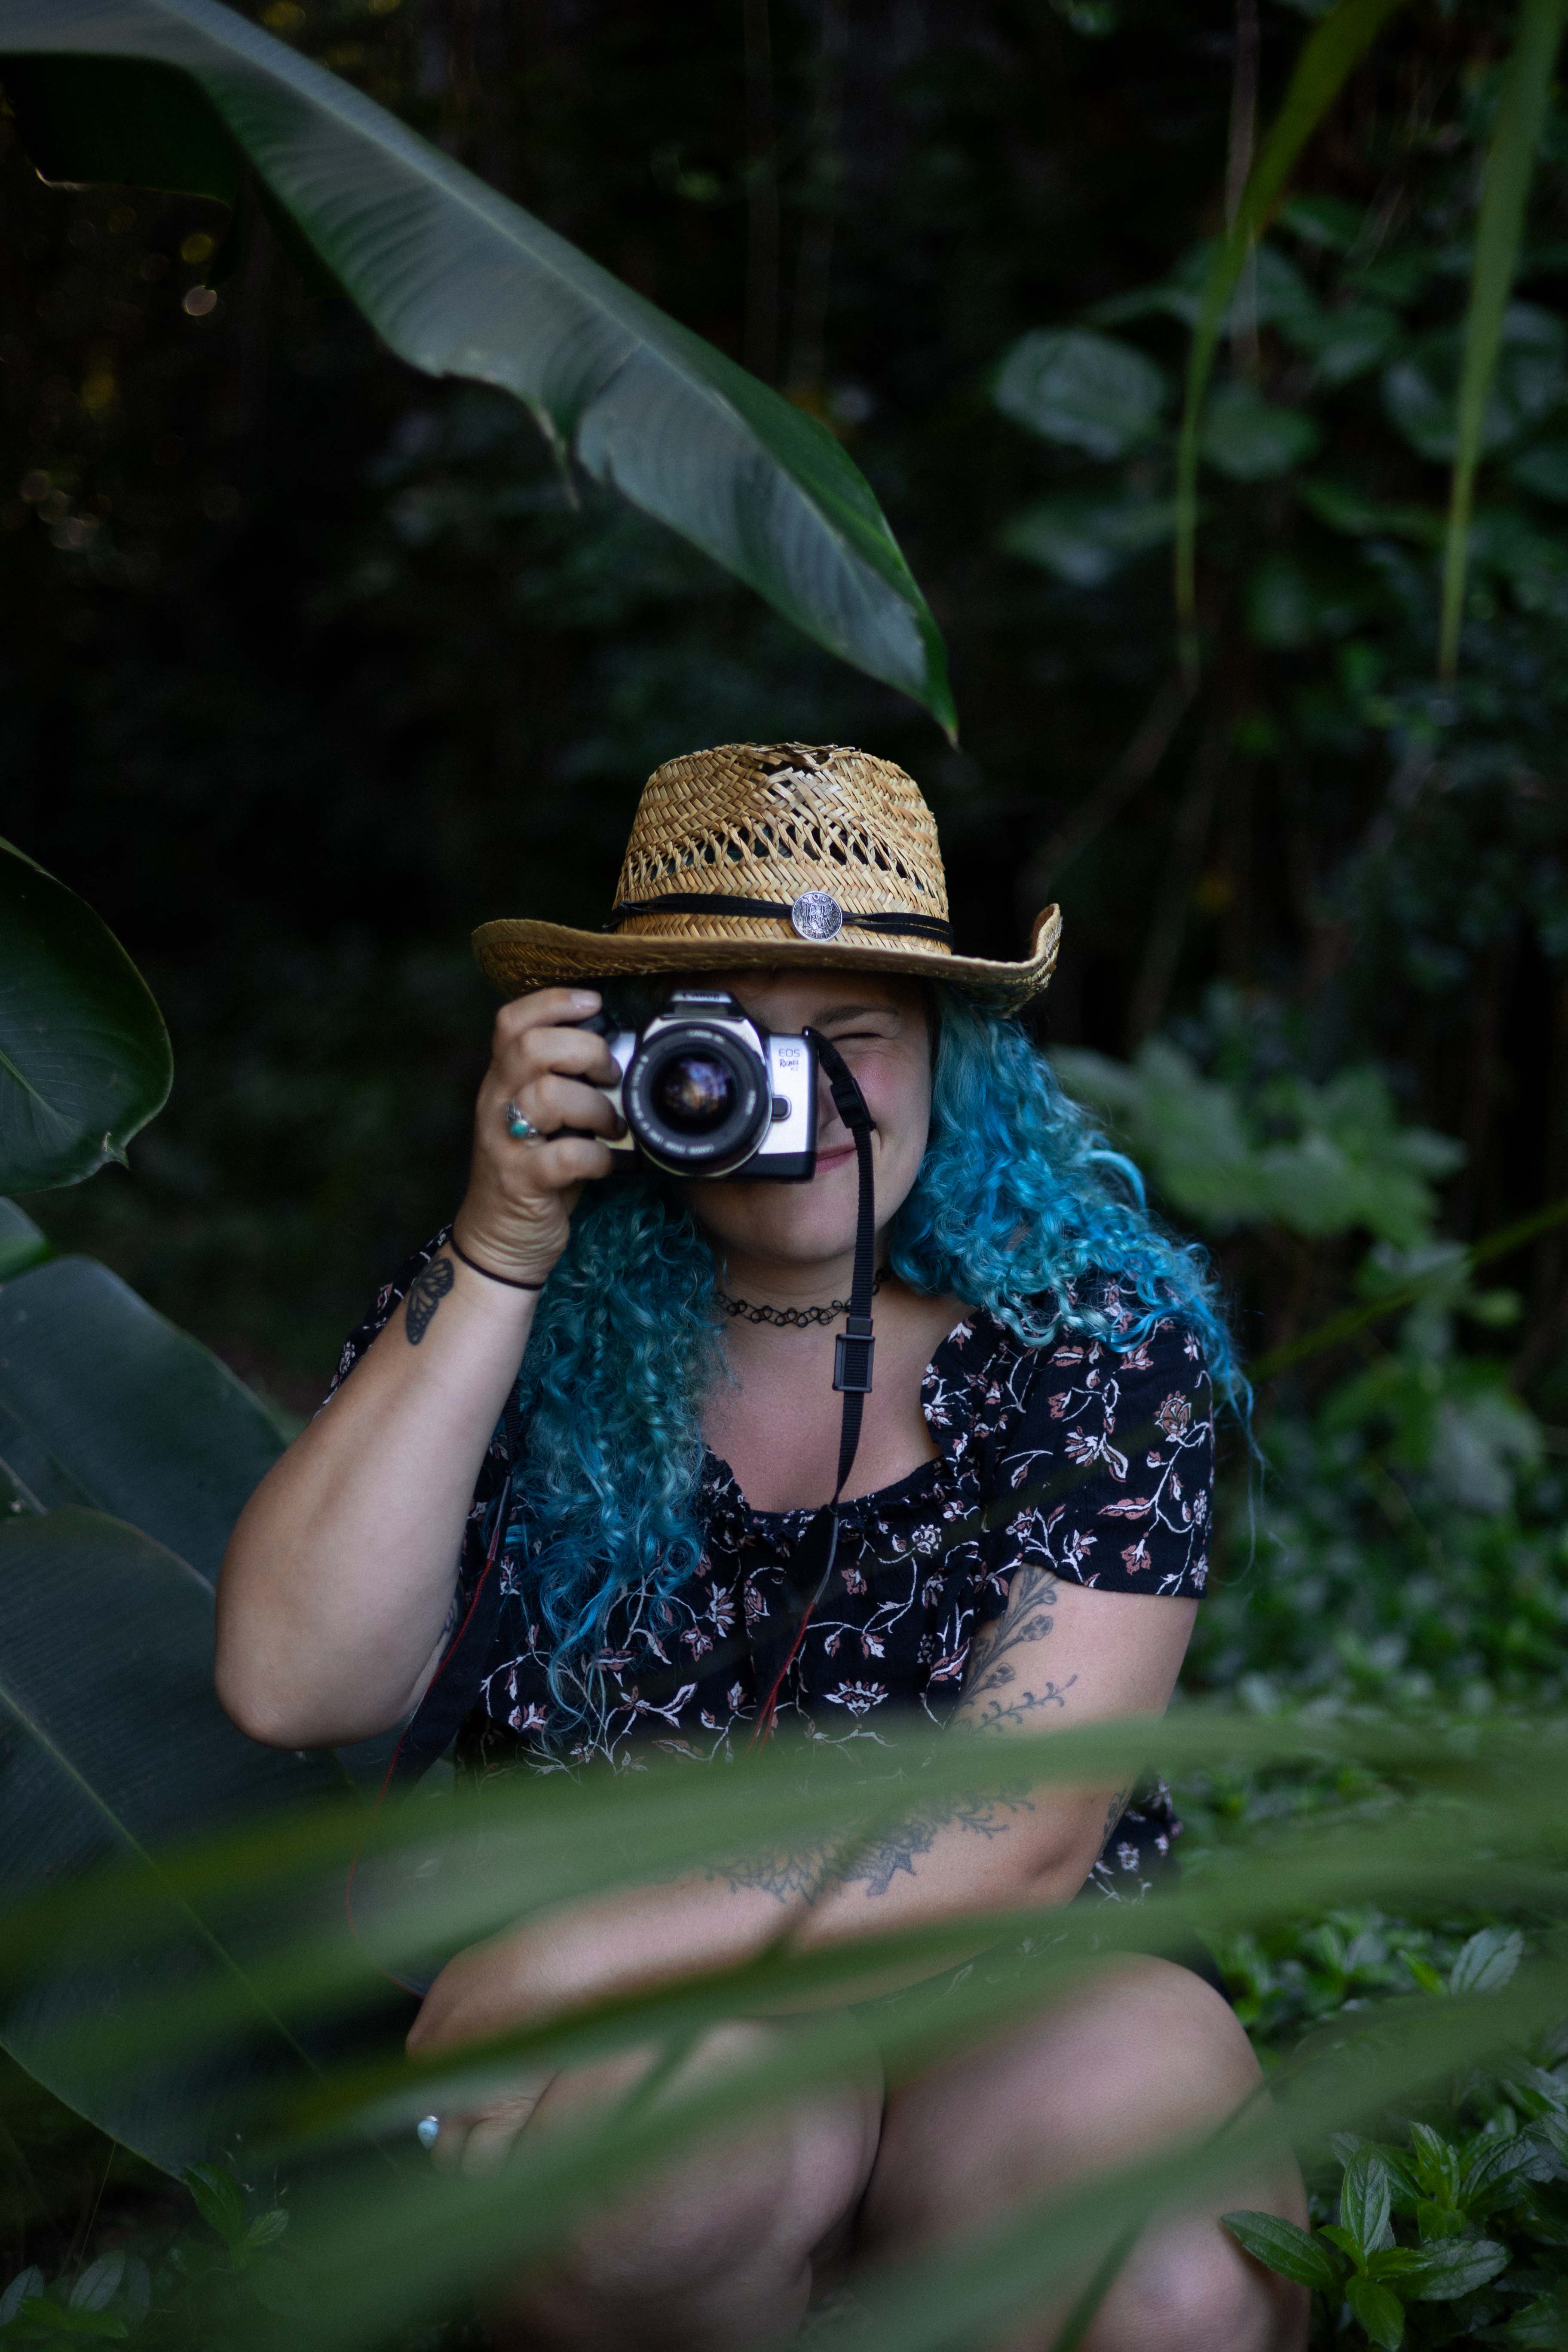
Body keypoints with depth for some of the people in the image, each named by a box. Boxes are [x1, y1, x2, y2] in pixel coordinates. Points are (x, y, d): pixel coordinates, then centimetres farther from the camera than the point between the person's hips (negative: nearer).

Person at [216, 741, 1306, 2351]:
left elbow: (1020, 1842, -13)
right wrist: (501, 1252, -19)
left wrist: (581, 1950, -22)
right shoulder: (517, 1309, -2)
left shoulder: (1100, 1329, -6)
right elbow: (292, 1690, -15)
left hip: (1004, 2021, 0)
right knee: (712, 2083, -33)